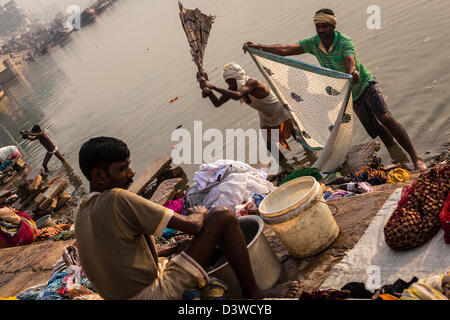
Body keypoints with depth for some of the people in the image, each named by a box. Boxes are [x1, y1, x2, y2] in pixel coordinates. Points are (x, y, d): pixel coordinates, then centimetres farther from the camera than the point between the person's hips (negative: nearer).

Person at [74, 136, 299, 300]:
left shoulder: (82, 211, 9)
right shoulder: (117, 200, -20)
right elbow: (190, 225, -19)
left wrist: (174, 247, 14)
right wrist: (199, 214, 4)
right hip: (156, 295, -9)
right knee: (222, 217, -9)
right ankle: (253, 294, 5)